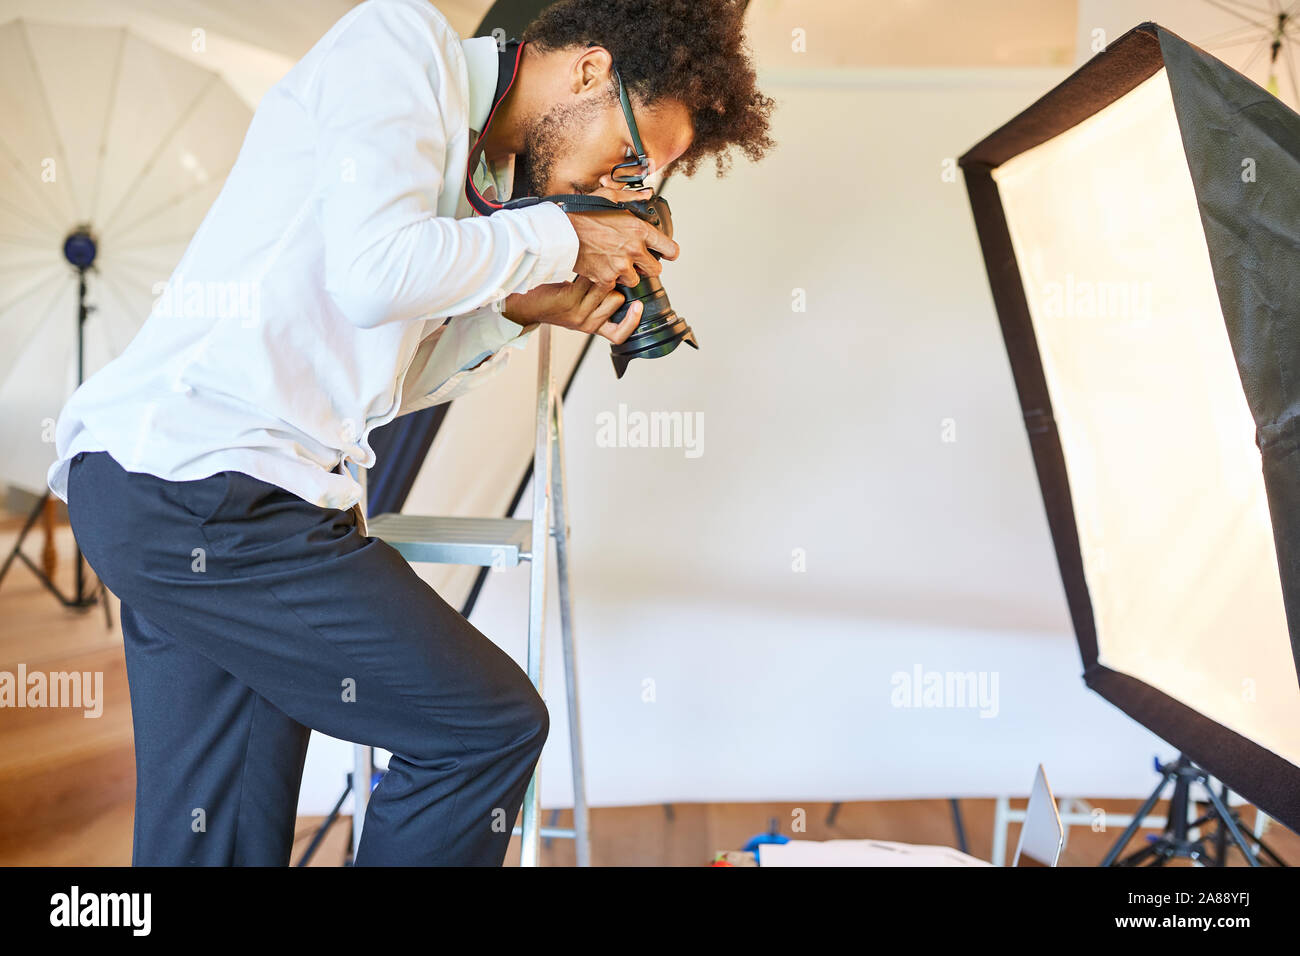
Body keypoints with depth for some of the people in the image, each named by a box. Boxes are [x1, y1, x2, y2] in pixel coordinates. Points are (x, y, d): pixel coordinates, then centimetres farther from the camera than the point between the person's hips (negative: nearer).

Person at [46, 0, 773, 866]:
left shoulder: (470, 157, 20)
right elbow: (373, 273, -20)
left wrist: (522, 313, 7)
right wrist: (559, 239, -7)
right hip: (203, 481, -9)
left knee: (208, 841, 12)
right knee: (490, 725, -4)